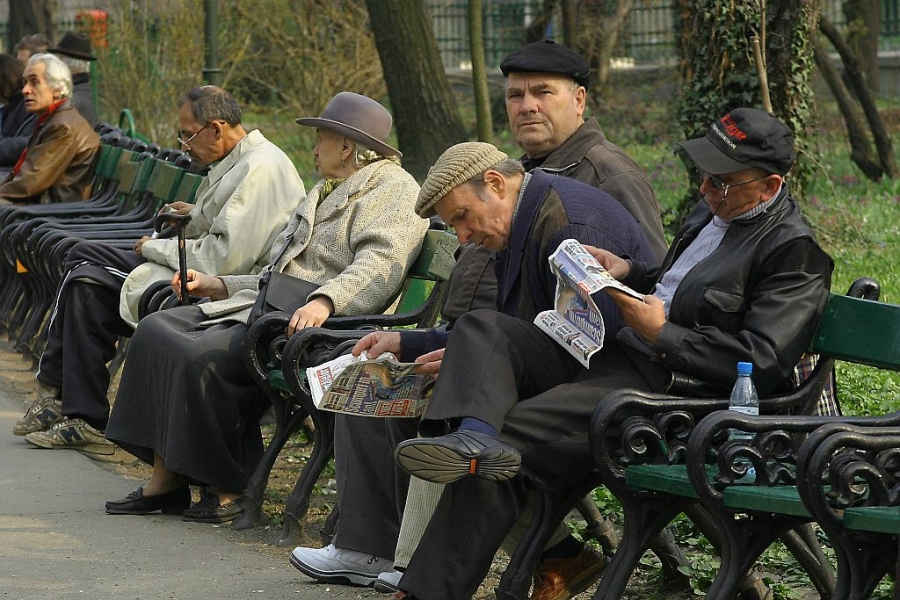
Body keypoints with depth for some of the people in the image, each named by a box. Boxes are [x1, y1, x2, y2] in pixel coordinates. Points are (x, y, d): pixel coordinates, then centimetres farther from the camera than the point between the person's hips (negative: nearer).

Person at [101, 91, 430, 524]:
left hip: (304, 322, -11)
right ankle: (166, 477, -5)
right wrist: (218, 286, 25)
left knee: (203, 356, -28)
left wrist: (323, 302, -39)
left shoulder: (393, 189, -5)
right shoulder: (329, 191, 29)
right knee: (156, 331, -2)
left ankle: (228, 489, -15)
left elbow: (379, 265, -24)